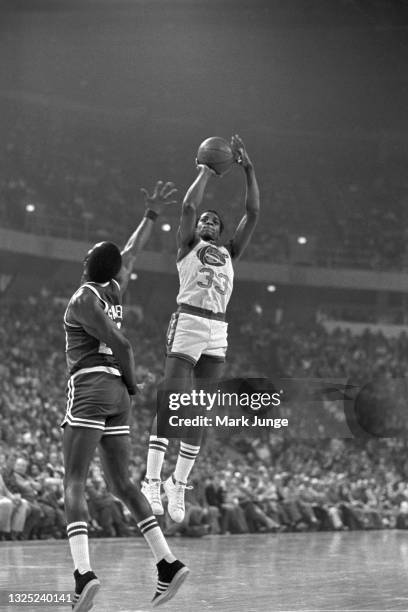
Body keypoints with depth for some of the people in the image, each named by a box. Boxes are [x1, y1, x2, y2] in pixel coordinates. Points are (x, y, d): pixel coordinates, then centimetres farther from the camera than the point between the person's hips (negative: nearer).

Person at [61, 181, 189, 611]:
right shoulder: (114, 290, 14)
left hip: (90, 387, -8)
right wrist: (151, 214, 40)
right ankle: (168, 562, -1)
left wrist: (132, 381, 2)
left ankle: (83, 573, -28)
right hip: (116, 393, 8)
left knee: (74, 483, -12)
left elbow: (119, 344, -12)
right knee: (121, 484, 10)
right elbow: (132, 252, 33)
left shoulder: (83, 298, -6)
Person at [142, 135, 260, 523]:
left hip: (218, 333, 5)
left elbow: (253, 213, 17)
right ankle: (151, 480, -14)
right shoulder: (188, 246, 13)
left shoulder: (229, 253, 24)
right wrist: (206, 172, 5)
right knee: (171, 401, -13)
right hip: (188, 322, -5)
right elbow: (188, 206, -4)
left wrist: (248, 169, 13)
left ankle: (178, 483, 11)